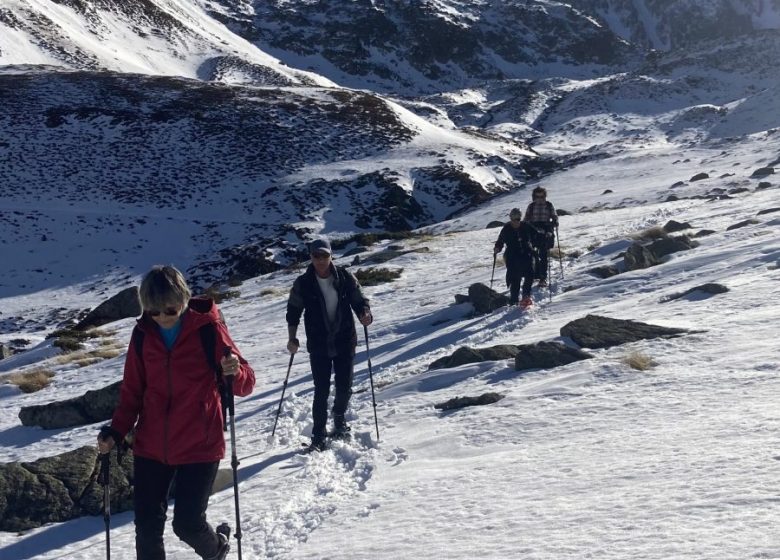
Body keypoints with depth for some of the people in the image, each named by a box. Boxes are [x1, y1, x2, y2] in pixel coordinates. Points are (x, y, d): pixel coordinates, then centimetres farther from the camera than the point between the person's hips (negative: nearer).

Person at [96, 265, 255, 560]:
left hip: (199, 447, -4)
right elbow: (133, 391, 8)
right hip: (150, 447, 4)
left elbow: (245, 384, -10)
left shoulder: (207, 328, -11)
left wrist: (234, 372, -32)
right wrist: (116, 431, -5)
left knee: (187, 523, -2)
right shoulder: (142, 334, -1)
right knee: (146, 525, 8)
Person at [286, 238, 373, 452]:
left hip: (345, 342, 1)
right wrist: (292, 338, -2)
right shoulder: (303, 283, -4)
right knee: (321, 392, -4)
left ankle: (339, 419, 38)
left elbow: (359, 300, 4)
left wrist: (365, 314, -17)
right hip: (318, 346, -1)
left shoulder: (345, 277, -3)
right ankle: (318, 437, 7)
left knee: (345, 388, 8)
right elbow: (293, 311, 5)